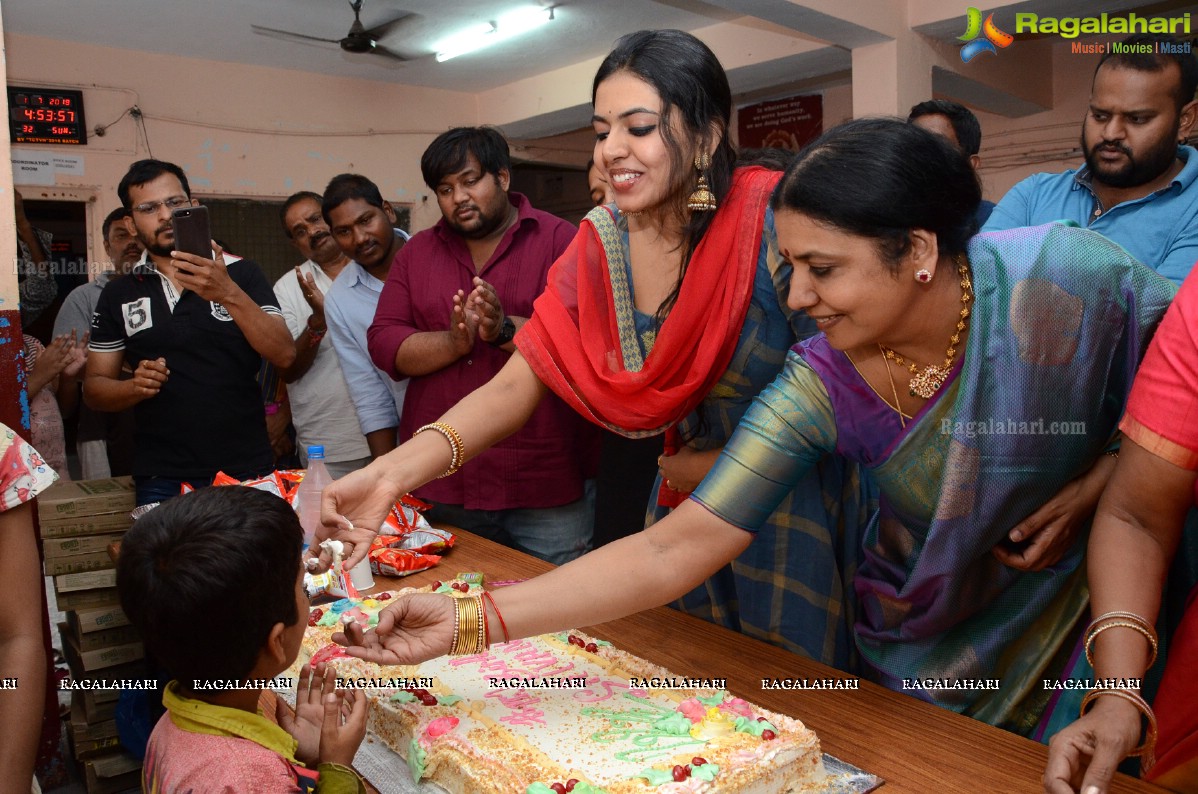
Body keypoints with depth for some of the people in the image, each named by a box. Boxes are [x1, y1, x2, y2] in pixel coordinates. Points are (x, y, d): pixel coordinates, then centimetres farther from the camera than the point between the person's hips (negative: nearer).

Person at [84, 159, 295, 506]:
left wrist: (229, 295, -21)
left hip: (247, 471, -1)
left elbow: (284, 355, -8)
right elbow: (94, 387, 13)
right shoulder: (119, 294, 9)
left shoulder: (241, 273, 3)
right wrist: (135, 387, -9)